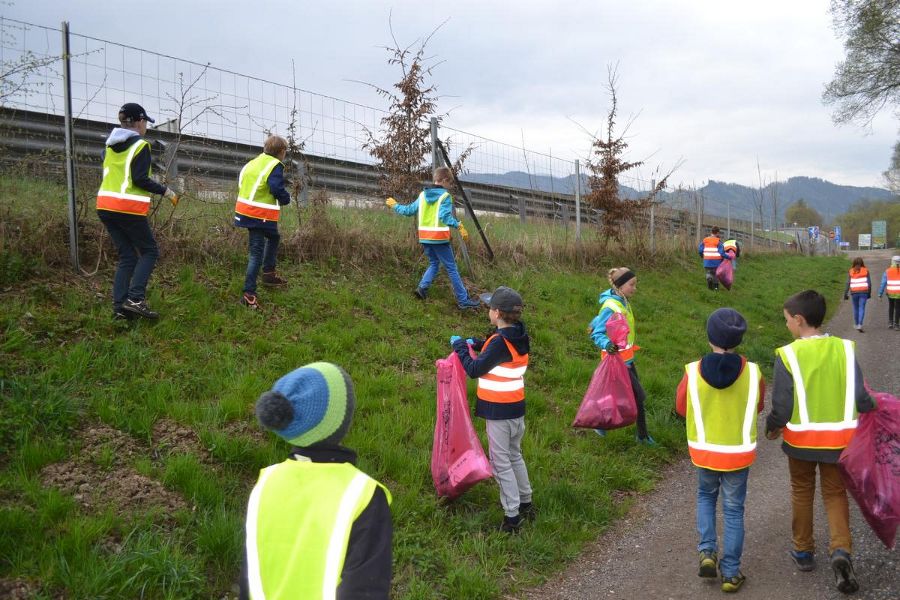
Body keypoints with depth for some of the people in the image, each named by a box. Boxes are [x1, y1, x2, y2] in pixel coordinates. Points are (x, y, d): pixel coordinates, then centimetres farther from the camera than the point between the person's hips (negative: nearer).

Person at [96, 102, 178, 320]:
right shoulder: (141, 145, -8)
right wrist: (165, 191, -6)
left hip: (106, 206, 7)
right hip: (129, 208, -7)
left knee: (127, 256, 12)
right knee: (149, 251, 6)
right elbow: (140, 179, -16)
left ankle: (120, 306, 4)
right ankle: (135, 298, -11)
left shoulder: (110, 145, 15)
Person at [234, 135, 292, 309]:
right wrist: (286, 199, -3)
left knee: (274, 237, 29)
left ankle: (269, 273, 32)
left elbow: (241, 183, 20)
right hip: (261, 216, -9)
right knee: (257, 253, -6)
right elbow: (277, 189, -23)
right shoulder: (275, 166, -12)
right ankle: (249, 294, -8)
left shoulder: (253, 163, 14)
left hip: (245, 211, 9)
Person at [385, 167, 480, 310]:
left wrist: (395, 206, 32)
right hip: (439, 238, -6)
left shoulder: (423, 195, 10)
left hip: (425, 237, 6)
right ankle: (463, 300, 1)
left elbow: (409, 210, 16)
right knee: (451, 268, -1)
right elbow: (445, 216, -23)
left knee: (434, 263, 23)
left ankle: (422, 287, 2)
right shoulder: (445, 196, -9)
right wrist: (459, 226, -30)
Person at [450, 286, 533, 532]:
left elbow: (474, 370, -19)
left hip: (499, 411, -8)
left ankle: (512, 516, 7)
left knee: (501, 462, 2)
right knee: (514, 456, 22)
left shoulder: (500, 342, -23)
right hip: (517, 407, 8)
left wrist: (460, 346, -6)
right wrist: (476, 344, 8)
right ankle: (526, 503, 33)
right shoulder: (519, 337, 2)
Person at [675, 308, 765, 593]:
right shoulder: (752, 372, -14)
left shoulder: (693, 371, -16)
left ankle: (707, 551, 12)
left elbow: (681, 408, -2)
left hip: (705, 450, 0)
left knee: (706, 497, 26)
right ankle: (731, 573, 18)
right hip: (739, 452, 0)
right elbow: (758, 406, 3)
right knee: (733, 511, 12)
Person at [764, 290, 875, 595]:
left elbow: (782, 406, -16)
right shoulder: (844, 349, -9)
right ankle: (841, 550, -2)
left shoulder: (788, 355, -16)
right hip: (837, 438, 2)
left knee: (802, 492, 18)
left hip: (801, 438, -2)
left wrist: (772, 427, 4)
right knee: (835, 493, 17)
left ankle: (804, 551, 30)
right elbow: (860, 397, -8)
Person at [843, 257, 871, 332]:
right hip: (863, 292, -1)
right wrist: (869, 293, 9)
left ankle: (856, 324, 26)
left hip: (854, 292, 1)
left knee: (856, 308, 15)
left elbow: (848, 284, -3)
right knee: (862, 309, -1)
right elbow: (869, 283, 0)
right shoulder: (865, 271, -1)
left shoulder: (851, 272, -1)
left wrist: (845, 294, 0)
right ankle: (860, 325, -14)